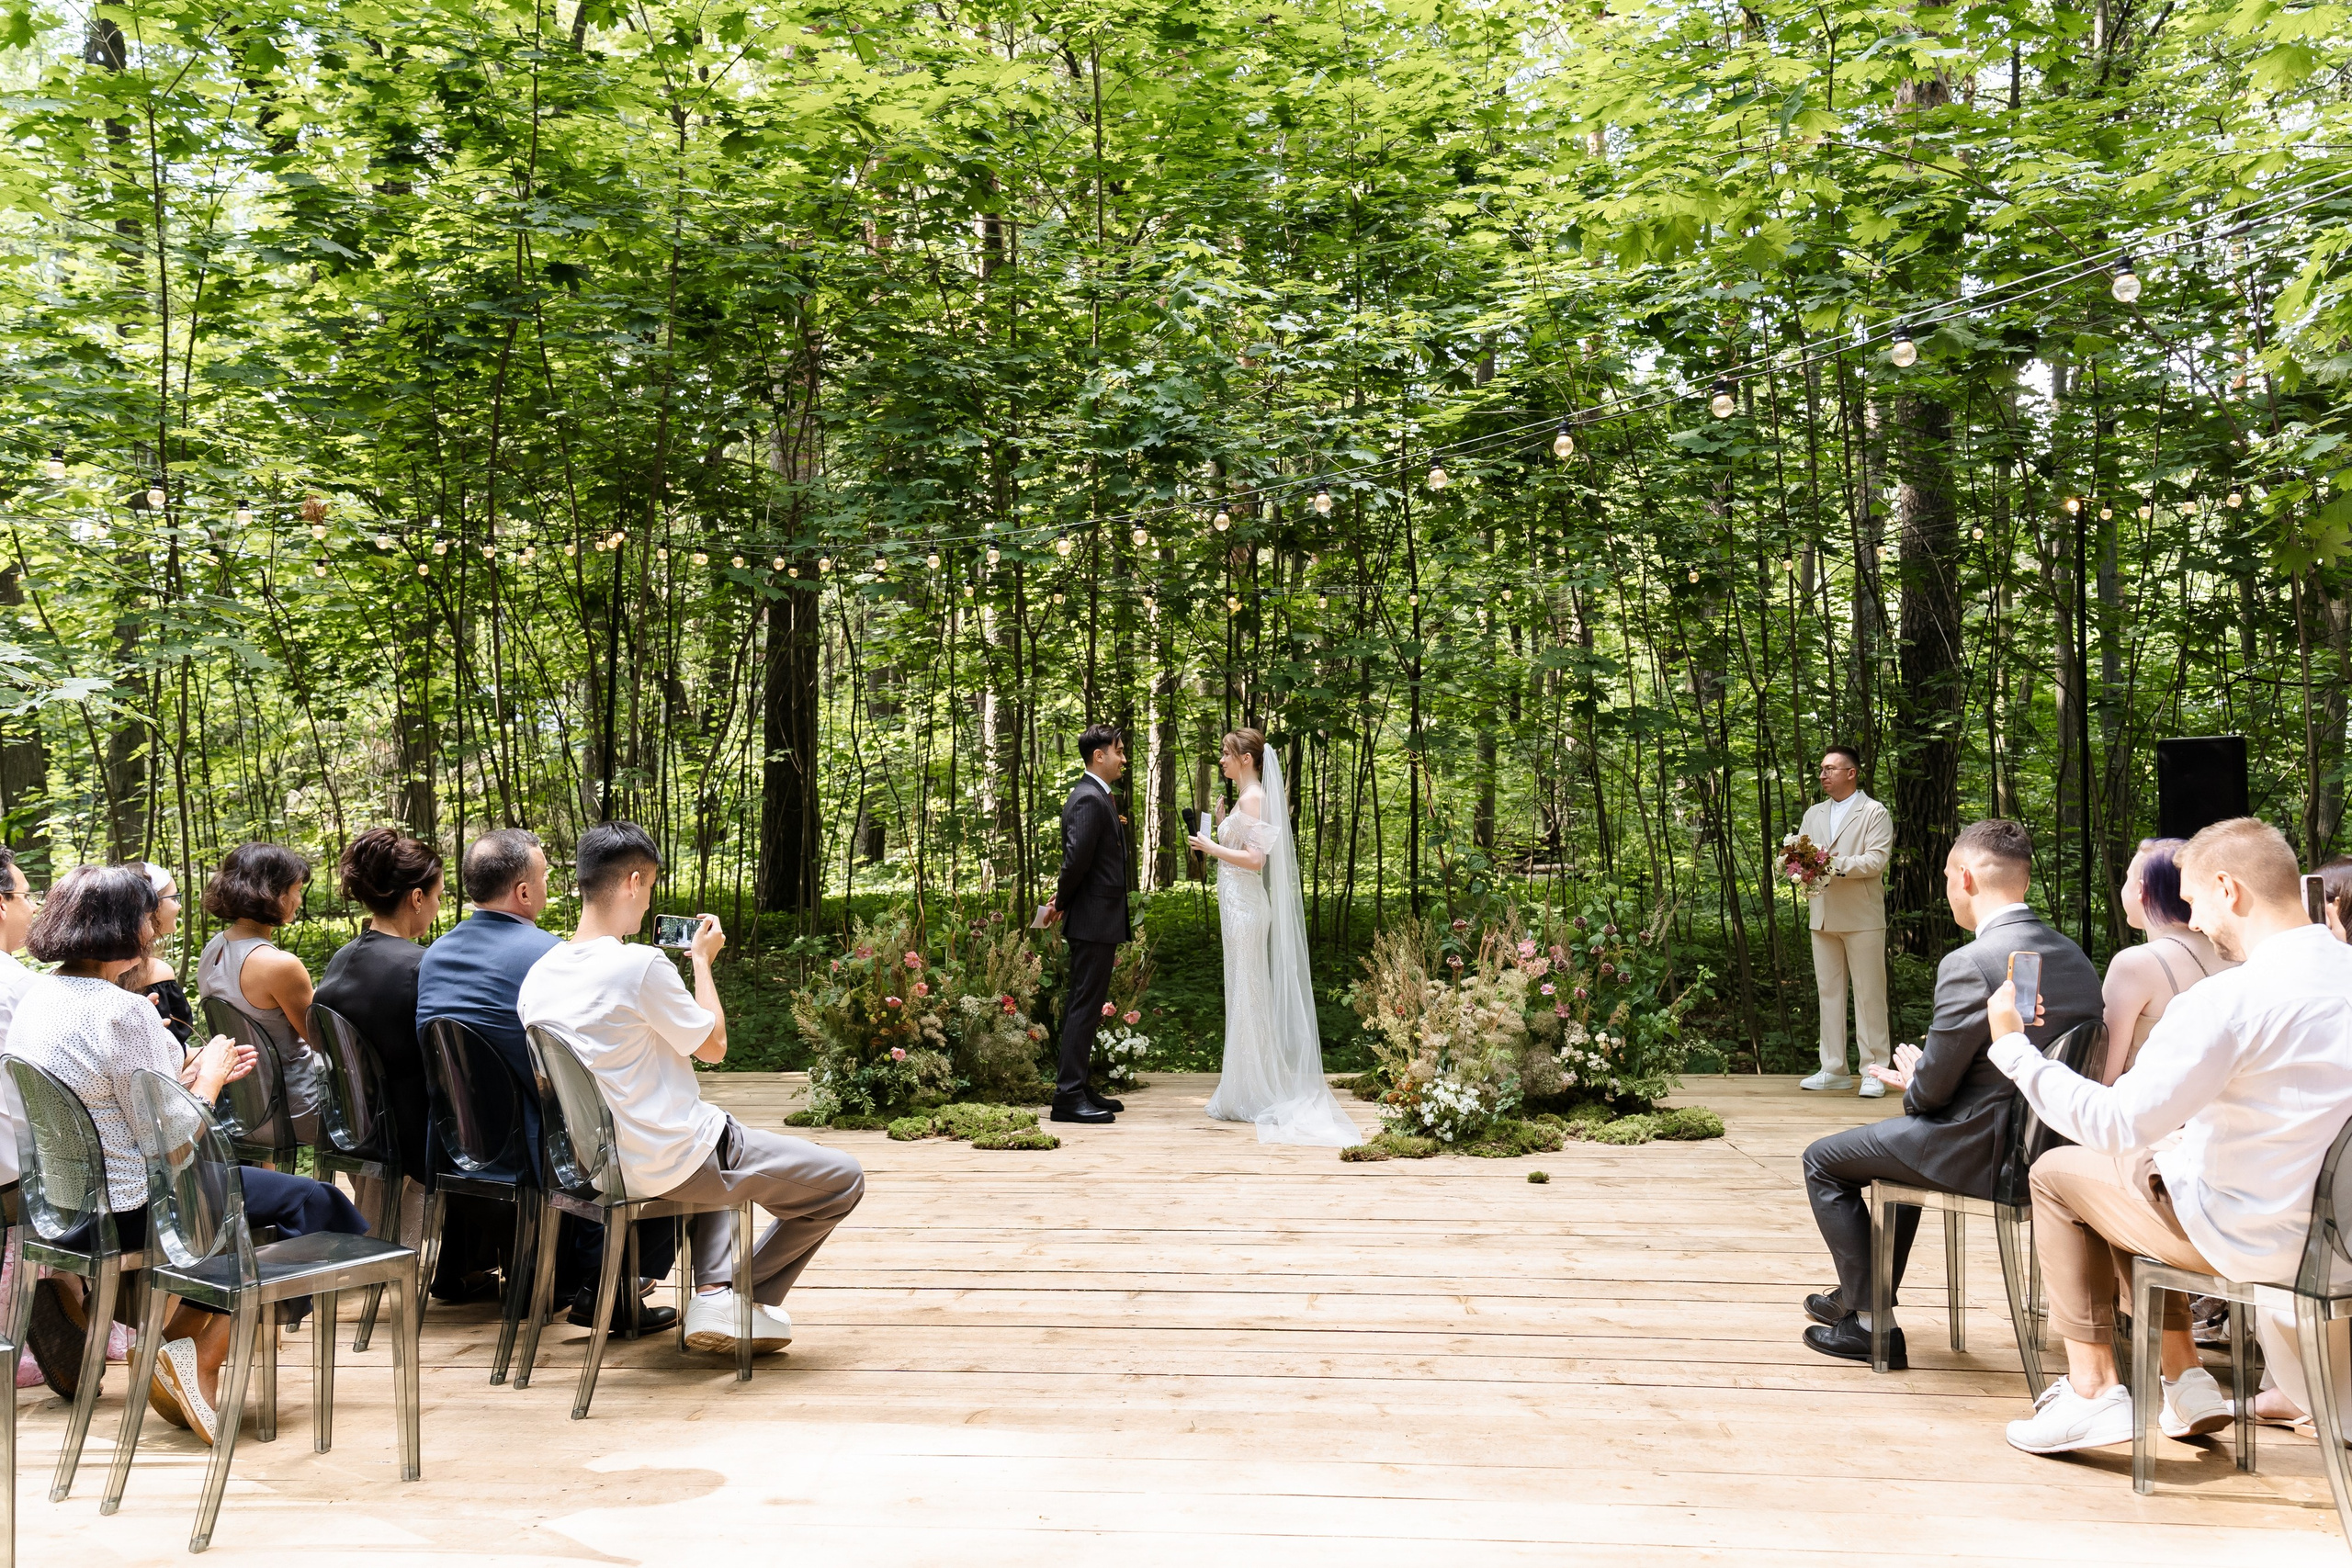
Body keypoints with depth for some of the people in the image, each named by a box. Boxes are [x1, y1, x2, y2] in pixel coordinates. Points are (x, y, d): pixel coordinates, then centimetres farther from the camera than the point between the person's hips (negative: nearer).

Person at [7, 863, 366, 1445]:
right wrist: (208, 1080, -2)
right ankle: (202, 1356, -2)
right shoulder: (123, 1011, -23)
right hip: (129, 1210, -10)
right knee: (311, 1202, -1)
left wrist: (186, 1076, 11)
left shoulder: (38, 995, 6)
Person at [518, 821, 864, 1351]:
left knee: (721, 1145, 39)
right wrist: (702, 959, 3)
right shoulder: (642, 964, -23)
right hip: (670, 1162, -8)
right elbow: (713, 1046, -9)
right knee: (843, 1179, 5)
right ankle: (740, 1297, 10)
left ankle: (712, 1286, 23)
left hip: (594, 1162, 8)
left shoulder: (538, 975, 0)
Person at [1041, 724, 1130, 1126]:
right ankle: (1068, 1096, -5)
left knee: (1085, 1006, 14)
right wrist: (1062, 904, -9)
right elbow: (1077, 858, -23)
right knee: (1085, 1006, -7)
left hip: (1099, 920, 10)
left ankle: (1076, 1088, 21)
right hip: (1094, 920, -10)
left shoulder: (1099, 797, 17)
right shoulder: (1089, 800, -16)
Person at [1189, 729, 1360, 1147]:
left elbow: (1254, 859, -21)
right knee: (1246, 997, 12)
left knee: (1247, 996, -5)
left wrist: (1212, 848, -14)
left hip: (1245, 906, -10)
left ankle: (1249, 1096, 2)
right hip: (1238, 904, 10)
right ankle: (1249, 1093, 19)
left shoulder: (1253, 798, -14)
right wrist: (1218, 838, 14)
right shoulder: (1247, 796, 16)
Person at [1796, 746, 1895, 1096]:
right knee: (1828, 991, 7)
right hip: (1822, 916, 6)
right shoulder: (1814, 814, 19)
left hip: (1862, 916, -6)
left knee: (1869, 993, -2)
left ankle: (1874, 1071, 3)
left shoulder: (1875, 813, 0)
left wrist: (1837, 864, -24)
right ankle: (1834, 1069, 13)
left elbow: (1876, 861, -12)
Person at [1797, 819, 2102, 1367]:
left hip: (1982, 1153, -9)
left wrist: (1912, 1085, 6)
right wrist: (1924, 1079, 11)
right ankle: (1858, 1292, 45)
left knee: (1823, 1160, 10)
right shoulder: (2075, 958, 3)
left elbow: (1933, 1088, -18)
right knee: (1909, 1141, 34)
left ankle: (1872, 1321, 13)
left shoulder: (1969, 964, -24)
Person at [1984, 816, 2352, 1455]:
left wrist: (2013, 1045, -16)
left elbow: (2114, 1123, -27)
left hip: (2258, 1238, -8)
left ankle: (2093, 1390, 14)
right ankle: (2184, 1382, 24)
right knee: (2132, 1168, 26)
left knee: (2057, 1173, 10)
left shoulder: (2225, 1000, -27)